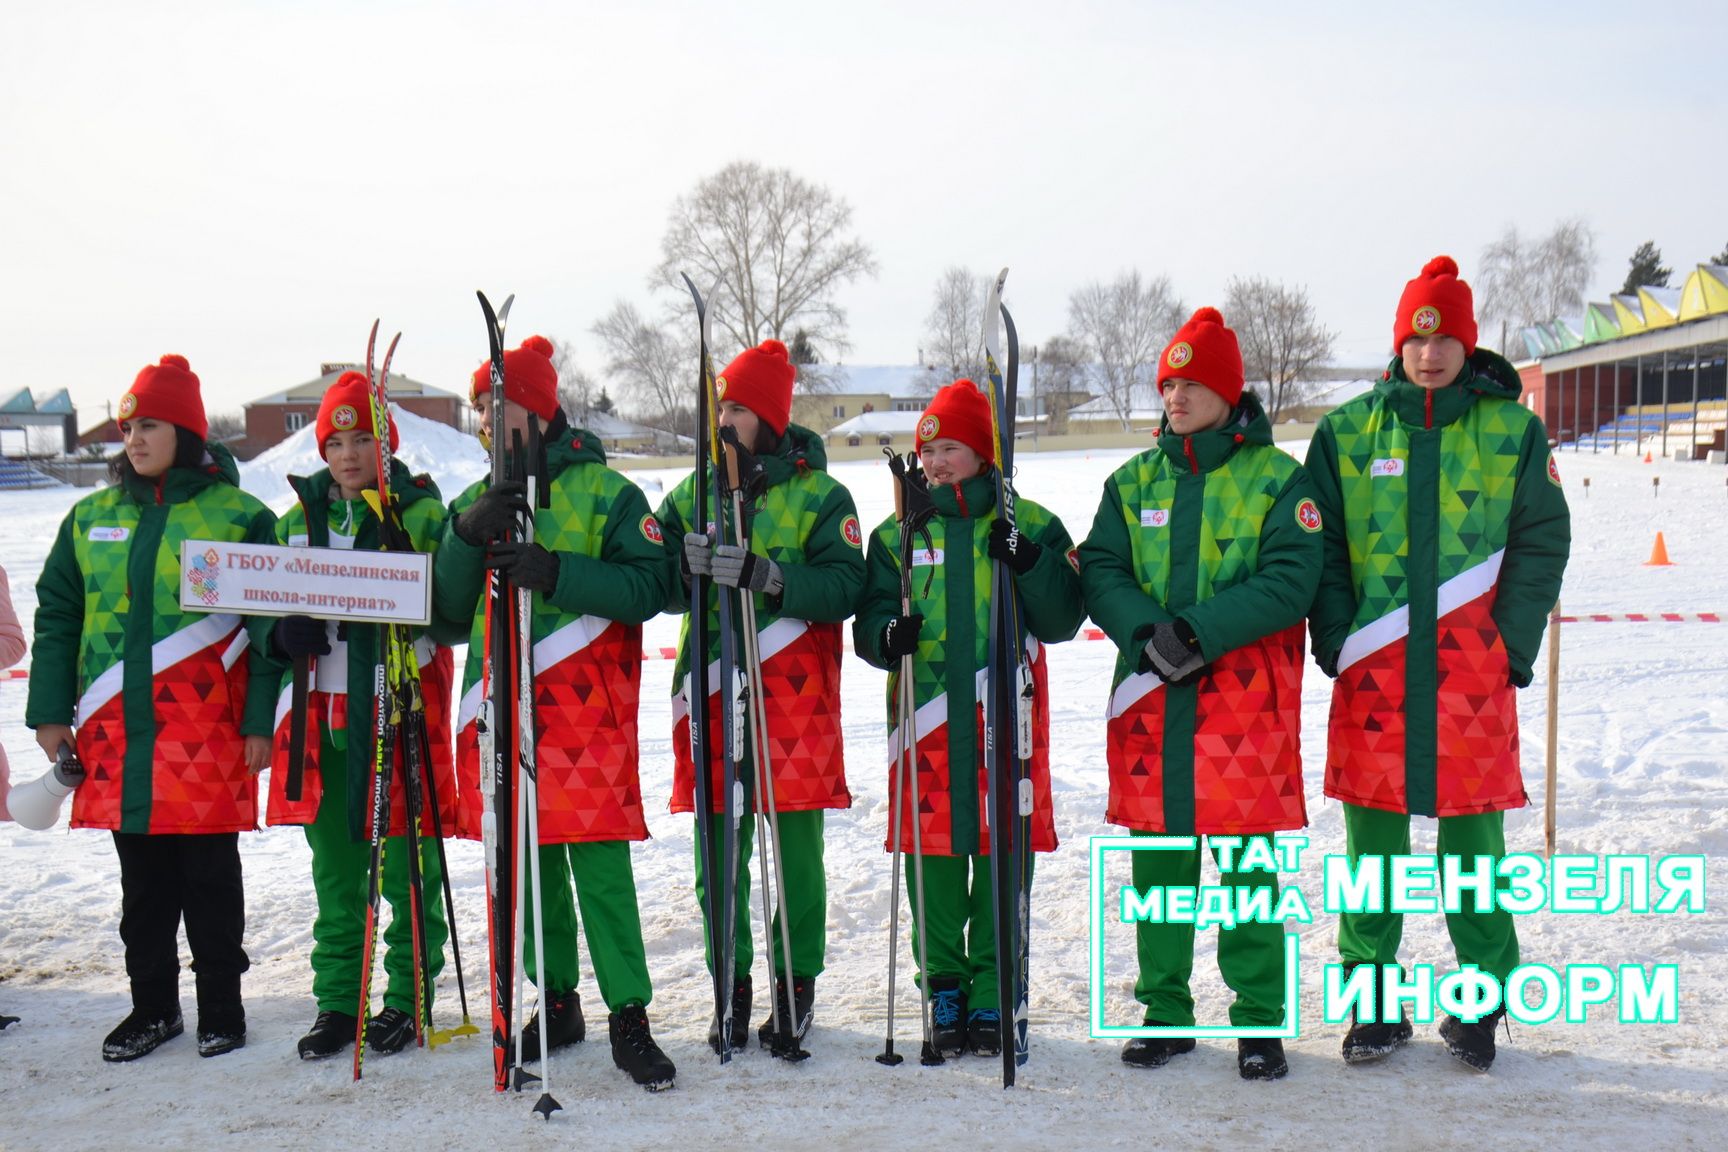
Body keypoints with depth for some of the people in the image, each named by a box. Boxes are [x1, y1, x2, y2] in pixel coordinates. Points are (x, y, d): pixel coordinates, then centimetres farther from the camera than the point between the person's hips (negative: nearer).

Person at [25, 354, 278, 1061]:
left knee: (209, 872, 4)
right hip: (116, 731, 4)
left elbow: (272, 625, -2)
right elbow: (57, 616, 13)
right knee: (142, 877, 11)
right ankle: (152, 1005, 23)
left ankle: (221, 1004, 17)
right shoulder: (92, 518, 11)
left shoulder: (239, 516, -1)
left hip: (207, 731, -4)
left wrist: (260, 721, -7)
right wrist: (50, 709, 5)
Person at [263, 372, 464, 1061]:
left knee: (404, 865, 0)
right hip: (320, 713, 5)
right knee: (333, 866, 10)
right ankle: (336, 1001, 20)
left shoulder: (420, 511, -1)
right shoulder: (300, 516, 14)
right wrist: (288, 632, -6)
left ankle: (408, 997, 14)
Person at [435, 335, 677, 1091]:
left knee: (598, 855, -8)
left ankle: (629, 1017, -1)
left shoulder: (603, 491, 0)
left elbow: (647, 586, -11)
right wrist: (468, 534, -8)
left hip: (584, 704, -5)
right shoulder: (476, 501, 16)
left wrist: (555, 571, -22)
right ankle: (557, 1001, 23)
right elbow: (451, 608, 8)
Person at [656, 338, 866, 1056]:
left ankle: (796, 987, 14)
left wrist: (762, 573, -22)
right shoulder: (691, 494, 14)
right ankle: (731, 986, 18)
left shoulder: (818, 495, 3)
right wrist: (688, 560, -15)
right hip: (710, 690, 3)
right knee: (719, 850, 5)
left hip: (792, 696, -3)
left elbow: (845, 586, -10)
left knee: (794, 849, 1)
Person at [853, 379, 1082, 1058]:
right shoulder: (897, 535, 11)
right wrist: (887, 635, -15)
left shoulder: (1032, 527, 6)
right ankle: (944, 986, 15)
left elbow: (1061, 621, 0)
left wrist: (1029, 565, -16)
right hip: (926, 717, 2)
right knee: (932, 852, 2)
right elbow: (868, 621, 8)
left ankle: (992, 993, 11)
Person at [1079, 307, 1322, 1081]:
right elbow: (1099, 573, 6)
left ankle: (1259, 1018, 11)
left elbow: (1291, 581, -9)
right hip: (1149, 696, 4)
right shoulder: (1134, 481, 13)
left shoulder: (1276, 478, 1)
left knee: (1247, 863, 0)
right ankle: (1165, 1011, 19)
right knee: (1158, 863, 8)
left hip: (1245, 696, -3)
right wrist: (1145, 631, -13)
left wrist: (1199, 631, -18)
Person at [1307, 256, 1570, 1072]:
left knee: (1472, 828, 4)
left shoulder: (1512, 430, 5)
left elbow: (1542, 542, 6)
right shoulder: (1348, 430, 6)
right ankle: (1375, 998, 18)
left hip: (1471, 666, -1)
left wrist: (1513, 642, -2)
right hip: (1373, 667, 1)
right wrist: (1335, 639, -3)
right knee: (1372, 830, 5)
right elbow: (1320, 545, 7)